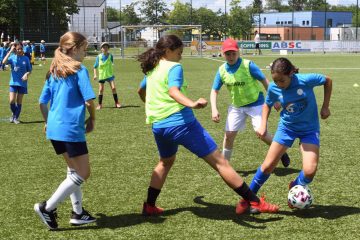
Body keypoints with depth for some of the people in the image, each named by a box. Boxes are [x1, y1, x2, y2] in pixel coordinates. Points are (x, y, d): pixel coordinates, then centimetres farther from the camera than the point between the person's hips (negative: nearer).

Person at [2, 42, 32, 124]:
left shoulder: (26, 58, 0)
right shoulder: (12, 57, -3)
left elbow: (29, 70, 6)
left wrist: (26, 74, -16)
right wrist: (10, 51, -20)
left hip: (22, 83, 1)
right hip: (13, 82, -1)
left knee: (19, 102, 6)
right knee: (12, 101, -10)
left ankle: (16, 118, 19)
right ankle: (14, 114, 17)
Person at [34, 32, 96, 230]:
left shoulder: (53, 72, 12)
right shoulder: (79, 70, -10)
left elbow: (42, 102, 16)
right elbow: (89, 100, -16)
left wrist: (48, 122, 31)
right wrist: (92, 119, 1)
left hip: (55, 129, 8)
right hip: (71, 129, -8)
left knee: (73, 170, 20)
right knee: (82, 174, 2)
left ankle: (78, 213, 23)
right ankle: (47, 208, -1)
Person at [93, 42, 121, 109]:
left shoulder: (110, 56, -3)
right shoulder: (99, 57, -5)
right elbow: (95, 66, 1)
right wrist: (95, 75, -6)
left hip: (109, 75, 0)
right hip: (101, 75, 0)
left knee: (113, 88, -9)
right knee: (101, 90, 3)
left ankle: (117, 103, 1)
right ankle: (100, 104, 13)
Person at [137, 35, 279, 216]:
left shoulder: (151, 69, 17)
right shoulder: (173, 67, -6)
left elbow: (140, 91, 36)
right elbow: (173, 91, -26)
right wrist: (191, 104, -44)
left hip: (158, 126, 8)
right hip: (181, 122, -8)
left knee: (165, 162, 34)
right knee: (219, 161, -6)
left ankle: (149, 206, 32)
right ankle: (254, 202, -6)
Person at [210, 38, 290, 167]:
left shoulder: (248, 65, -19)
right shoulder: (222, 70, -7)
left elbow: (264, 81, -13)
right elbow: (214, 91, 1)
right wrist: (214, 109, -13)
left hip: (255, 103, -4)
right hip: (236, 106, 4)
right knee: (229, 135, 2)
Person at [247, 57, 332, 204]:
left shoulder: (306, 80, -26)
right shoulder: (273, 88, -16)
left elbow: (327, 81, -6)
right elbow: (267, 104, 7)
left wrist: (325, 107, -7)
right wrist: (263, 125, -4)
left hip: (309, 129, -2)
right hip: (287, 127, 2)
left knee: (310, 170, -16)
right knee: (268, 165, -1)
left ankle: (295, 188, 18)